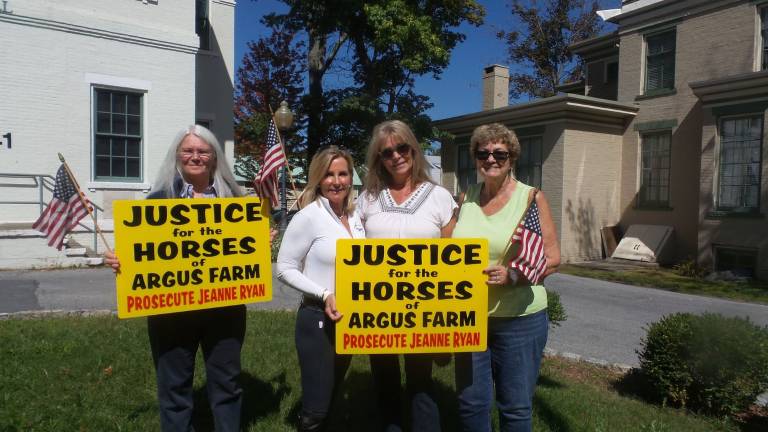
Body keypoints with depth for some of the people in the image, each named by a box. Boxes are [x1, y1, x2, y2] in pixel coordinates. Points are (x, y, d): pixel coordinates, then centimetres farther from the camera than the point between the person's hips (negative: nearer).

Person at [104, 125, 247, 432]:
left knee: (226, 383, 15)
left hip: (224, 308, 2)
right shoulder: (160, 199, -1)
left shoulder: (232, 199, 6)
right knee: (174, 387, 12)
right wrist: (118, 260, -17)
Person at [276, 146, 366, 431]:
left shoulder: (355, 217, 5)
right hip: (318, 319, -6)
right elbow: (285, 269, -14)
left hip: (351, 319, 7)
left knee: (331, 397, 22)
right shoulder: (309, 216, -15)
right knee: (316, 409, 2)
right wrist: (324, 295, -23)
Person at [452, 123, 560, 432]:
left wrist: (512, 276, -22)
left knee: (515, 407, 10)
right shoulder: (467, 197, 5)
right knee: (470, 403, 12)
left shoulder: (531, 198, -5)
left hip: (518, 318, -3)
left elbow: (552, 259, -6)